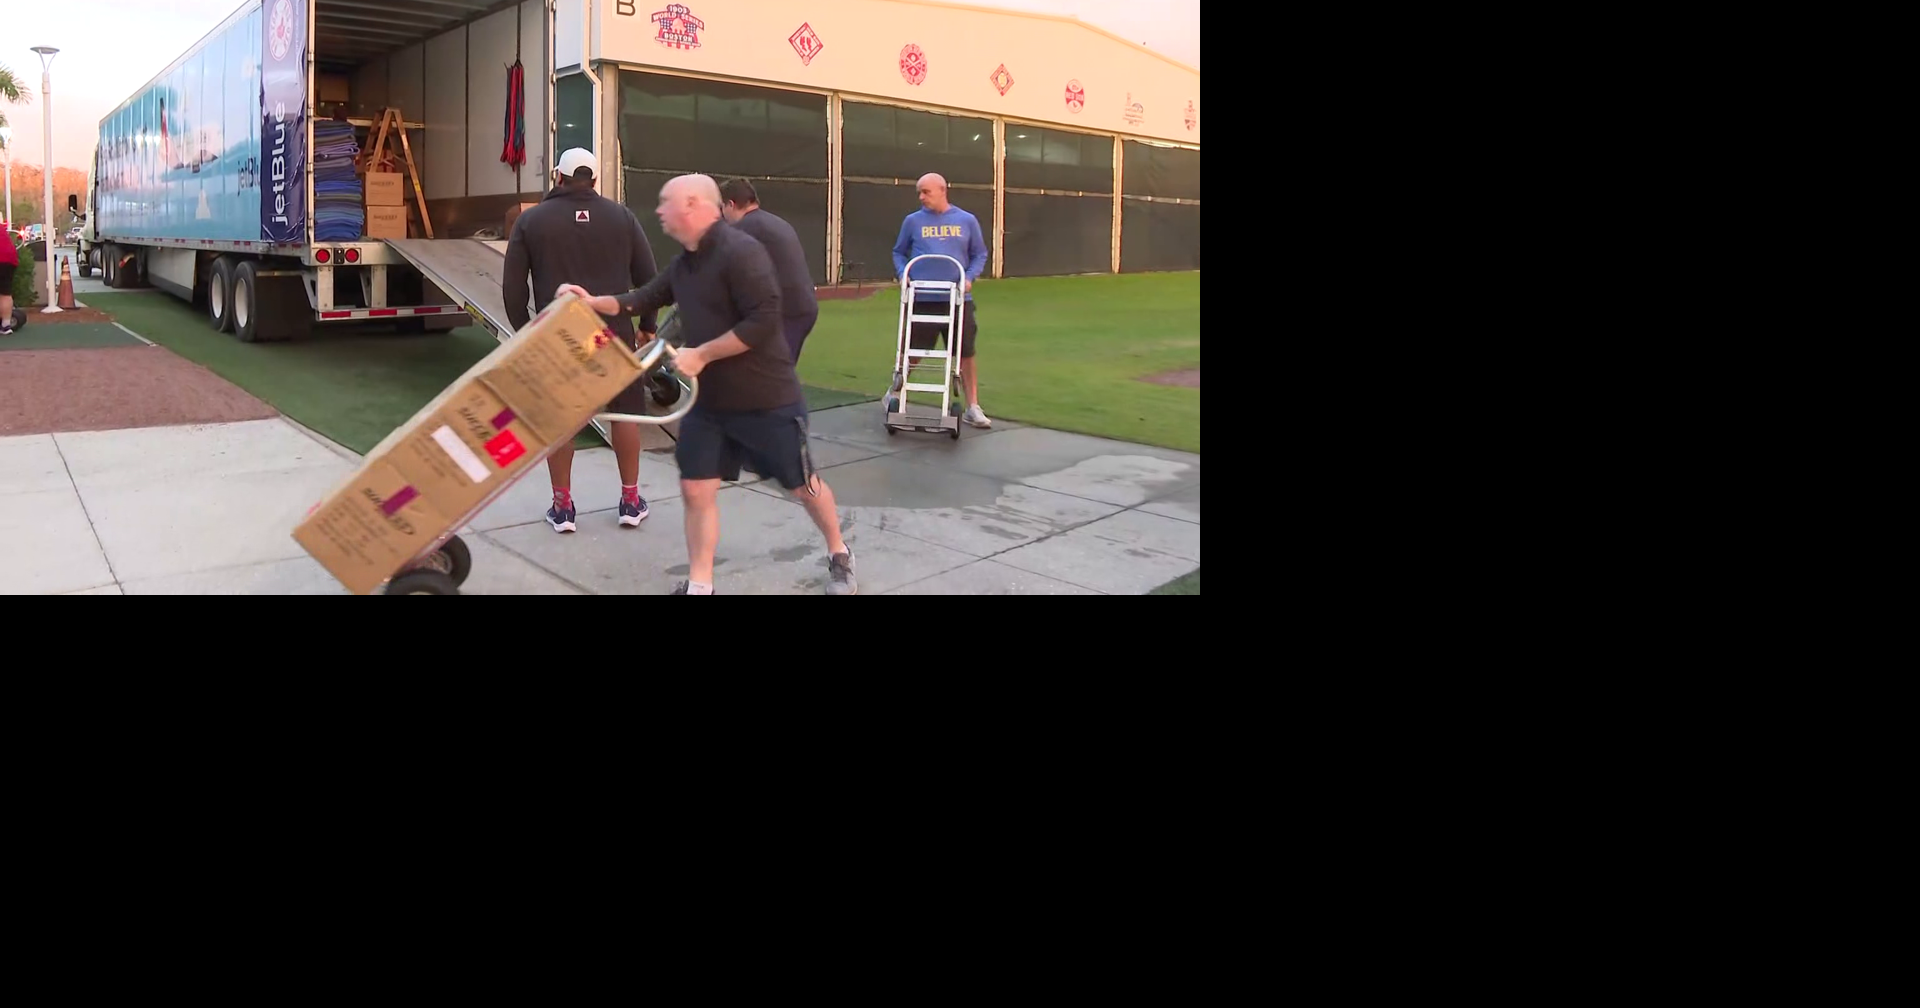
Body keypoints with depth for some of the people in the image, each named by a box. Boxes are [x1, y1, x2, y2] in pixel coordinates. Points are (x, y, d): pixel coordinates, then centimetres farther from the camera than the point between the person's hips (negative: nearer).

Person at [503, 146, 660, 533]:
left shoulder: (531, 220, 2)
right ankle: (631, 501, 16)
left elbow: (513, 287, 1)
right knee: (625, 411, 13)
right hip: (613, 331, 1)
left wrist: (524, 330, 13)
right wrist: (647, 325, 14)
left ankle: (562, 506, 12)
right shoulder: (621, 216, 4)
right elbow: (648, 277, 3)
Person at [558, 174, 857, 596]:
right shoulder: (683, 263, 8)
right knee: (695, 489, 4)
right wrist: (593, 303, 8)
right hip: (707, 400, 8)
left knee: (801, 484, 8)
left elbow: (764, 320, -27)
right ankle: (698, 586, 16)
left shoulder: (741, 251, -20)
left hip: (766, 400, -8)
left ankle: (839, 556, 31)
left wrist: (701, 355, -22)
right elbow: (645, 299, 22)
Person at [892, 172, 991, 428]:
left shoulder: (967, 221, 3)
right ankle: (894, 395, 27)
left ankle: (973, 407, 13)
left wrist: (970, 277, -7)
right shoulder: (913, 221, 2)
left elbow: (980, 254, 9)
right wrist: (903, 274, -6)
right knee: (911, 353, 5)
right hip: (921, 299, -1)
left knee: (966, 354, 3)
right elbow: (899, 252, 12)